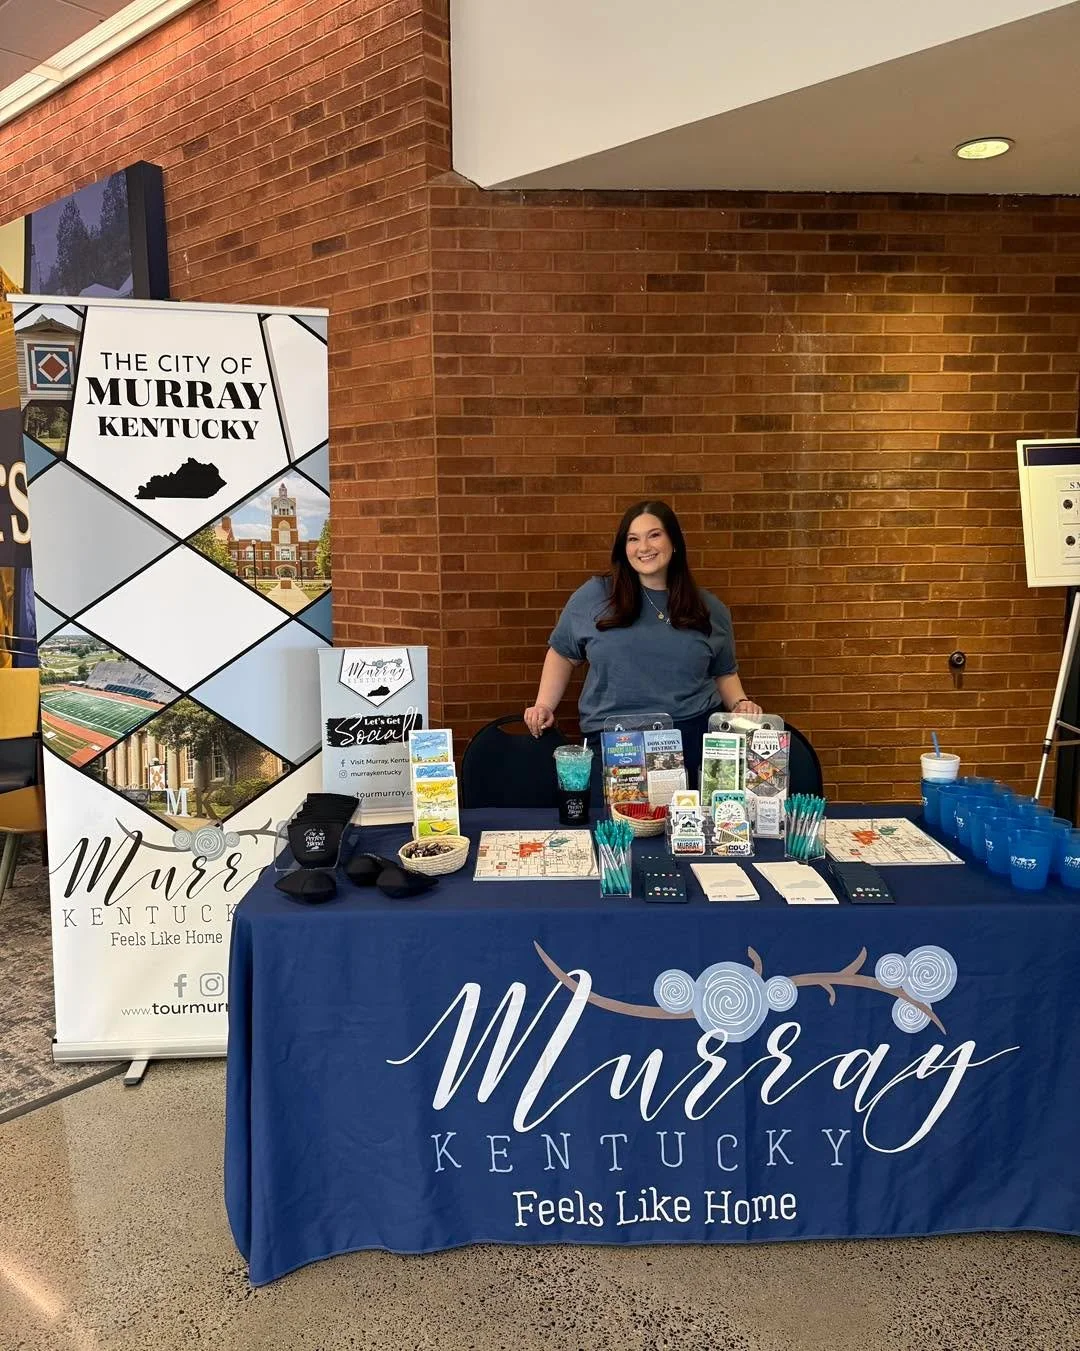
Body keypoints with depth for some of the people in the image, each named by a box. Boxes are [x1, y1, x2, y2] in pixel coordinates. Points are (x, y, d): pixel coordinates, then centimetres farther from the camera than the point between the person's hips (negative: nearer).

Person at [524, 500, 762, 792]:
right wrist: (544, 705, 2)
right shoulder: (593, 596, 1)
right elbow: (562, 654, 11)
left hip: (694, 739, 2)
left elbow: (724, 672, 19)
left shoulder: (709, 609, 8)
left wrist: (740, 703, 1)